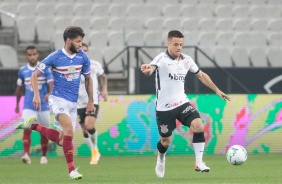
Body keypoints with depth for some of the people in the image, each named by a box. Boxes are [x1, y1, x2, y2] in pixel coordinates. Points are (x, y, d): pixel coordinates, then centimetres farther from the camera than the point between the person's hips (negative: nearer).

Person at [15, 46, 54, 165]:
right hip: (29, 106, 0)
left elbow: (51, 84, -14)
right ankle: (26, 154, -28)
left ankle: (44, 156, 25)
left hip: (43, 106, 0)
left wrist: (49, 93, -35)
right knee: (27, 129, -19)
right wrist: (17, 104, 22)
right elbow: (19, 88, 16)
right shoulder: (22, 71, 3)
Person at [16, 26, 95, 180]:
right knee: (69, 128, -28)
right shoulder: (55, 57, -11)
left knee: (62, 140, 5)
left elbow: (88, 79, 15)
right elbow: (35, 75, -3)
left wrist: (90, 101, 14)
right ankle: (71, 169, -22)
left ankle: (34, 125, 26)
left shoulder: (83, 57, 1)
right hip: (59, 99, -5)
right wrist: (36, 95, -15)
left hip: (73, 103, 5)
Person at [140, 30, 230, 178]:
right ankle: (161, 159, 43)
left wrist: (216, 90, 19)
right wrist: (148, 70, -63)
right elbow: (152, 67, -38)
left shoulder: (187, 60, 3)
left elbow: (201, 75, 20)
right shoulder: (162, 59, -15)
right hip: (164, 108, -4)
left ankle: (199, 162, -13)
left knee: (198, 126, -21)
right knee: (166, 140, 8)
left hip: (182, 103, 4)